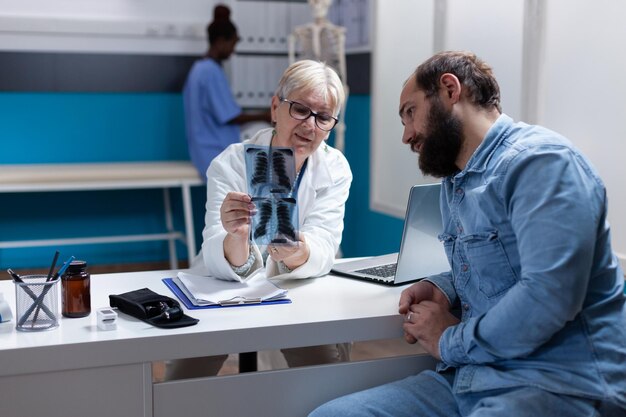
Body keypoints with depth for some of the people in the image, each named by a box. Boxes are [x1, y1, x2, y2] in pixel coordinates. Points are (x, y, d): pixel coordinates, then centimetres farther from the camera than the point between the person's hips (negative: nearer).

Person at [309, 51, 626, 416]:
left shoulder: (540, 160, -14)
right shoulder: (454, 182, 16)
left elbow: (548, 295, -25)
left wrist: (449, 341, -11)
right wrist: (441, 289, 4)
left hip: (558, 384, -8)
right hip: (471, 376, 9)